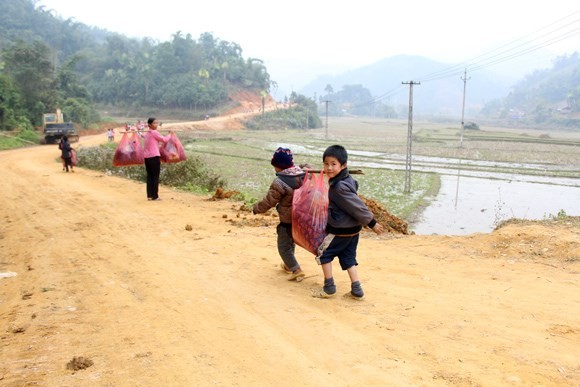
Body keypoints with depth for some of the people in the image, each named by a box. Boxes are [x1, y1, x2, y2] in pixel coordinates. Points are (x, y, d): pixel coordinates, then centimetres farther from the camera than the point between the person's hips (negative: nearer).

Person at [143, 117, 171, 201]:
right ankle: (155, 196, -1)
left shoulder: (147, 134, 16)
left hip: (146, 157, 8)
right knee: (155, 176, -2)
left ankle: (149, 196, 10)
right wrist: (169, 134, 13)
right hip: (154, 156, -8)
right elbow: (164, 140, -3)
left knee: (149, 176, 10)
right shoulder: (155, 133, -7)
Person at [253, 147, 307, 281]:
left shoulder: (280, 182, -24)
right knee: (291, 242, 27)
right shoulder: (303, 175, -2)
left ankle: (296, 270, 0)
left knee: (284, 247, 7)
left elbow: (268, 201, -17)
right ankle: (289, 265, 42)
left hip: (288, 221, -8)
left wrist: (256, 208, 0)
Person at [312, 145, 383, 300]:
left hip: (341, 230, -9)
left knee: (323, 254, 7)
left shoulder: (340, 187, -25)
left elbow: (357, 206, -22)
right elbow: (355, 204, 12)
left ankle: (329, 287, 15)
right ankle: (357, 290, 17)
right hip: (353, 229, 9)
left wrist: (371, 222, -15)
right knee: (348, 258, 17)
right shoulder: (347, 180, 4)